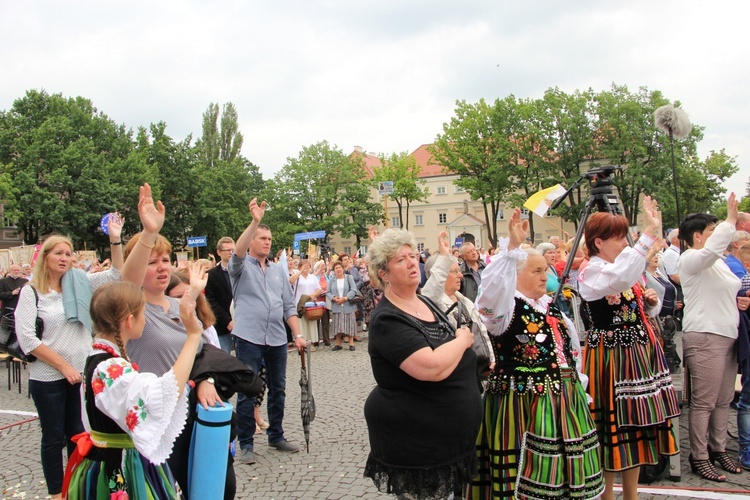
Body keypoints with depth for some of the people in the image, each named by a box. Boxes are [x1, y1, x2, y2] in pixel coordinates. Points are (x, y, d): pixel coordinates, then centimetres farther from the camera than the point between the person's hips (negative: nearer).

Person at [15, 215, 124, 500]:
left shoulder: (79, 282, 3)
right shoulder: (31, 292, -7)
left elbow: (116, 275, 2)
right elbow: (27, 339, -12)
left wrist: (115, 239, -11)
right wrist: (64, 366, -14)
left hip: (81, 374, 4)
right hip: (48, 378, -3)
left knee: (78, 433, 14)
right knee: (54, 436, 8)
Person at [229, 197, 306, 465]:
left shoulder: (279, 271, 15)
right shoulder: (242, 266, 1)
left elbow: (289, 306, 14)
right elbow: (238, 251, -23)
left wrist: (297, 335, 5)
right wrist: (255, 221, -33)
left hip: (277, 339, 5)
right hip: (249, 338, -5)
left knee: (278, 389, 14)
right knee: (247, 391, -1)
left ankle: (276, 436, 28)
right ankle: (246, 444, 10)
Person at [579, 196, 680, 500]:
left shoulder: (627, 269, 11)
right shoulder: (591, 272, -14)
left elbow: (645, 312, 23)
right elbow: (619, 279, -39)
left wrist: (650, 301, 0)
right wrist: (650, 232, -39)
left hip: (639, 351, 8)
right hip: (611, 355, -8)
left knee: (638, 424, 13)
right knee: (614, 426, -1)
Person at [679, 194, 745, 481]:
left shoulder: (719, 263, 21)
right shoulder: (690, 259, -8)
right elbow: (713, 248, -30)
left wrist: (740, 302, 11)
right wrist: (731, 218, -21)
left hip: (727, 336, 9)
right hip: (704, 337, -9)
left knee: (723, 400, 13)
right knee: (703, 402, -5)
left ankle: (718, 450, 25)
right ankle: (699, 458, 3)